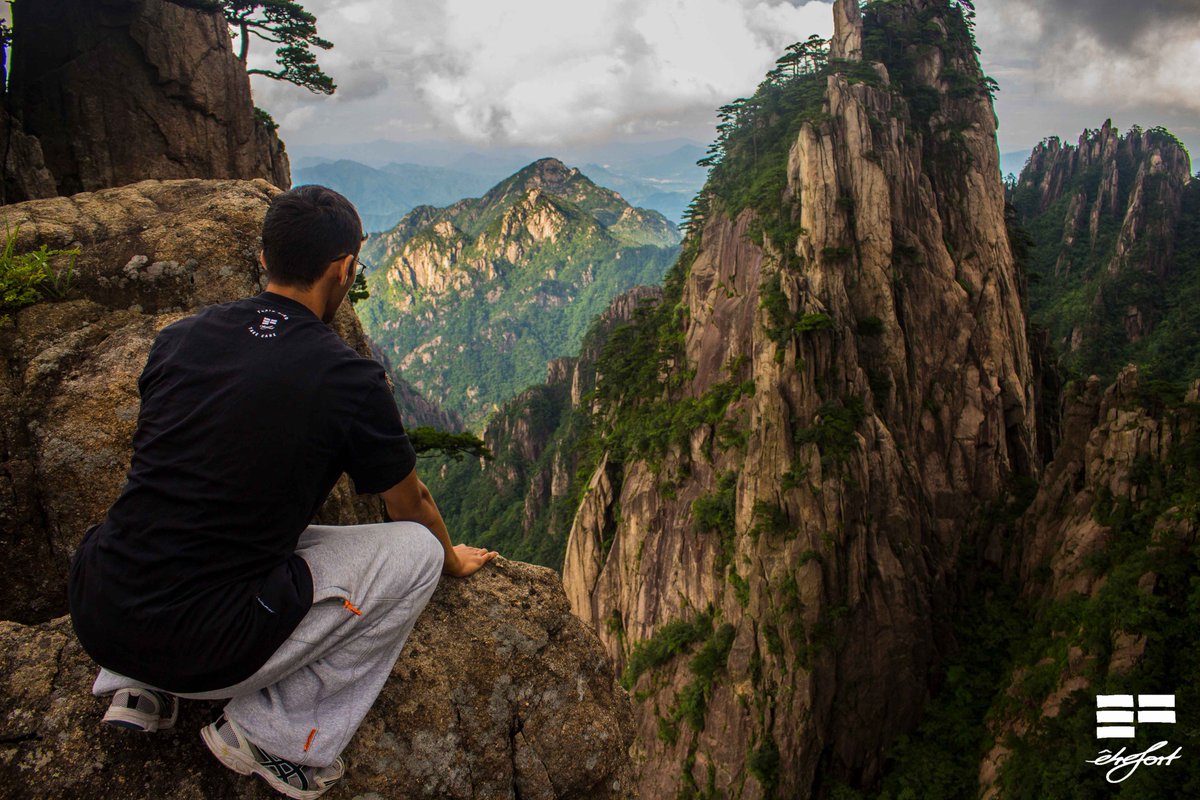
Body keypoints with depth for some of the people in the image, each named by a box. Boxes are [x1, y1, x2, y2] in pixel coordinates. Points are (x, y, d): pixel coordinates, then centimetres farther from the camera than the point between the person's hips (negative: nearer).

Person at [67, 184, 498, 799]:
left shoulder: (180, 336, 5)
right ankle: (276, 735, 6)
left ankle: (137, 689, 22)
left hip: (94, 615, 6)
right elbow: (410, 505, 7)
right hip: (199, 650, -6)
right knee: (415, 550, 4)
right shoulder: (348, 378, -11)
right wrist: (453, 558, 30)